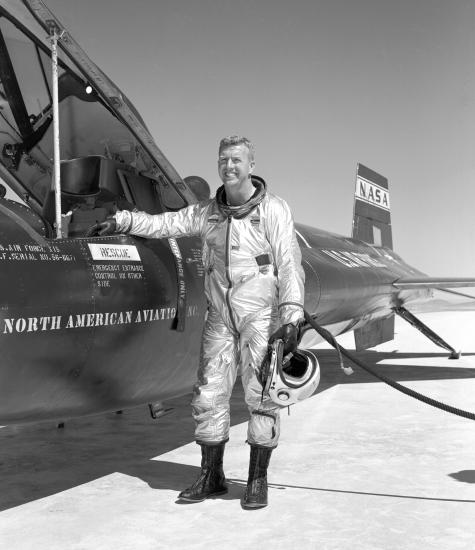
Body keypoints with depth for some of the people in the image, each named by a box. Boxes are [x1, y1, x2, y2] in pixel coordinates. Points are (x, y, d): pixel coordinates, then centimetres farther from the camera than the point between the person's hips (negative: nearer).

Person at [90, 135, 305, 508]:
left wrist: (292, 317, -16)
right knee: (209, 395, 5)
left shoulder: (273, 210, -4)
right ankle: (211, 477, 18)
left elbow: (289, 266, -9)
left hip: (262, 316, -4)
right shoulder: (208, 212, 9)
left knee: (261, 397, -2)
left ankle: (258, 479, 12)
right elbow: (164, 224, 16)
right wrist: (122, 221, 4)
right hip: (221, 317, 5)